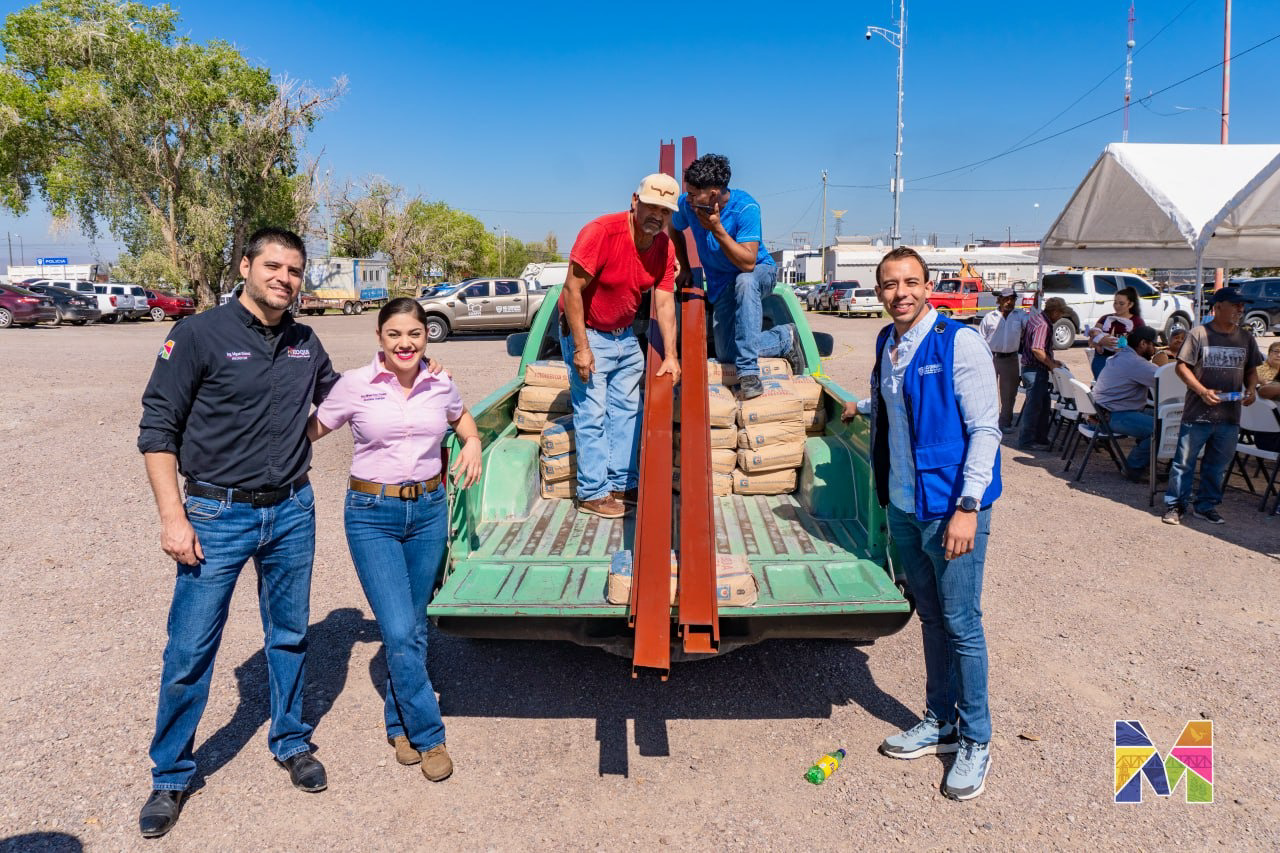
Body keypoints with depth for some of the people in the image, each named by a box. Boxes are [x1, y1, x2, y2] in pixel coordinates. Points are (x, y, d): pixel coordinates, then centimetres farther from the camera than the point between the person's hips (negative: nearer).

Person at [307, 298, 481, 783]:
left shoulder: (441, 386, 1)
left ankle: (400, 723, 32)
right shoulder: (355, 386, -6)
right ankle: (428, 735, 10)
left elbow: (462, 418, 22)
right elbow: (311, 431, 7)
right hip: (372, 515, -3)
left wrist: (473, 444, 3)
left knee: (413, 628, 13)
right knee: (399, 633, -8)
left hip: (429, 511, 3)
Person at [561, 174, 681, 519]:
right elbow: (572, 290, -23)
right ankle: (592, 493, 2)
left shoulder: (664, 246, -5)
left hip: (625, 335, 7)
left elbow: (664, 302, -3)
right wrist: (581, 347, -23)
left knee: (627, 410, 9)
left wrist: (670, 355, -11)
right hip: (586, 332, -7)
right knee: (592, 414, -6)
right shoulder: (601, 232, -24)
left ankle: (623, 484, 19)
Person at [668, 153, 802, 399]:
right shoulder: (687, 204, -14)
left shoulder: (745, 208, -26)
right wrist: (684, 268, 8)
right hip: (721, 284, 4)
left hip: (760, 273, -4)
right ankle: (784, 338, 7)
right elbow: (674, 230, 12)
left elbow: (748, 263, -33)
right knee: (727, 354, -13)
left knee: (745, 281, -45)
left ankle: (749, 371, -40)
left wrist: (717, 229, -36)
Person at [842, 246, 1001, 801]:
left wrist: (967, 507, -21)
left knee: (961, 626, 3)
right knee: (930, 619, 17)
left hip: (949, 510, -6)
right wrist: (861, 407, 42)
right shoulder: (887, 344, 8)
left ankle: (976, 742, 20)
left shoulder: (959, 343, -13)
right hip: (903, 506, 7)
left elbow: (985, 428, -16)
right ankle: (940, 723, 32)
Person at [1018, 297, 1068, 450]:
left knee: (1043, 405, 16)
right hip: (1036, 370, -10)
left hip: (1029, 367, 10)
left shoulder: (1035, 316, 10)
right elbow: (1037, 349, -30)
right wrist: (1051, 363, -16)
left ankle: (1041, 438, 24)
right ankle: (1026, 440, 3)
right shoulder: (1043, 325, -20)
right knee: (1034, 406, -3)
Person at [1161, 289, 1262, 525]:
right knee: (1184, 461, 2)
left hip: (1230, 416, 5)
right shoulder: (1199, 334, -7)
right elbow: (1182, 366, -7)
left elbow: (1251, 370, 18)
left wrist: (1251, 389, -2)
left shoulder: (1246, 338, 9)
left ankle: (1206, 506, 26)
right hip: (1198, 414, -5)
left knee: (1217, 466, 13)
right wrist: (1202, 391, -17)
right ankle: (1175, 506, 12)